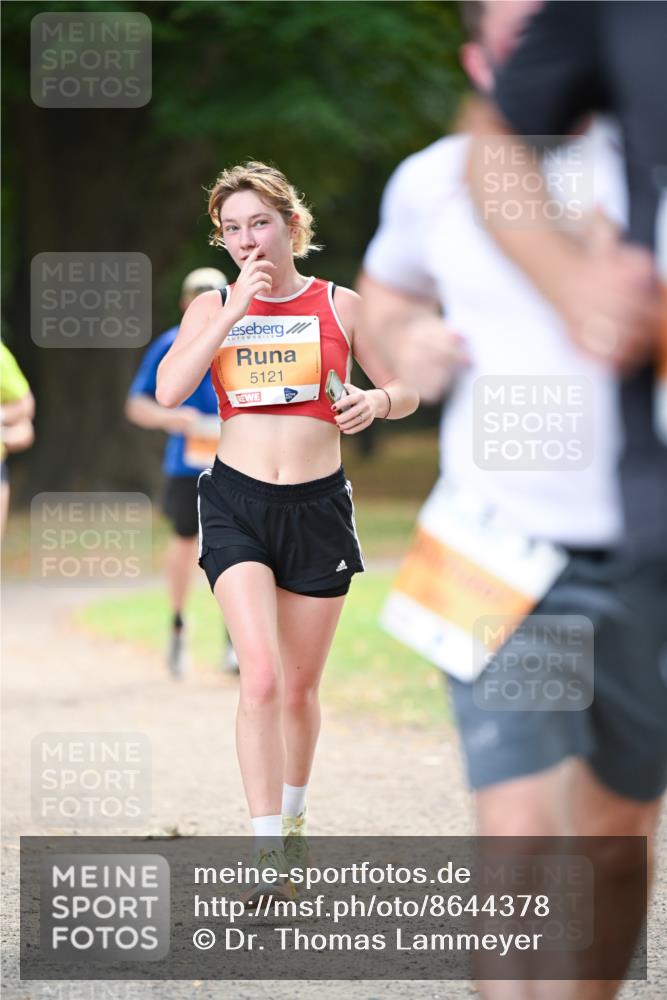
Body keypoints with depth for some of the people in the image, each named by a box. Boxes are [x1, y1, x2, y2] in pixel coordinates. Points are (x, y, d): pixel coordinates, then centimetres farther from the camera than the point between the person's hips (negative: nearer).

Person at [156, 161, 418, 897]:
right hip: (236, 503, -1)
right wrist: (236, 307, -15)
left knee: (300, 688, 10)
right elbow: (168, 391, -12)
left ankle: (291, 821, 36)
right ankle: (269, 861, -17)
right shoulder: (213, 307, 4)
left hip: (317, 506, 1)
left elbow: (407, 394, 9)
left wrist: (377, 402, -15)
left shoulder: (339, 305, 3)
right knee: (261, 678, -17)